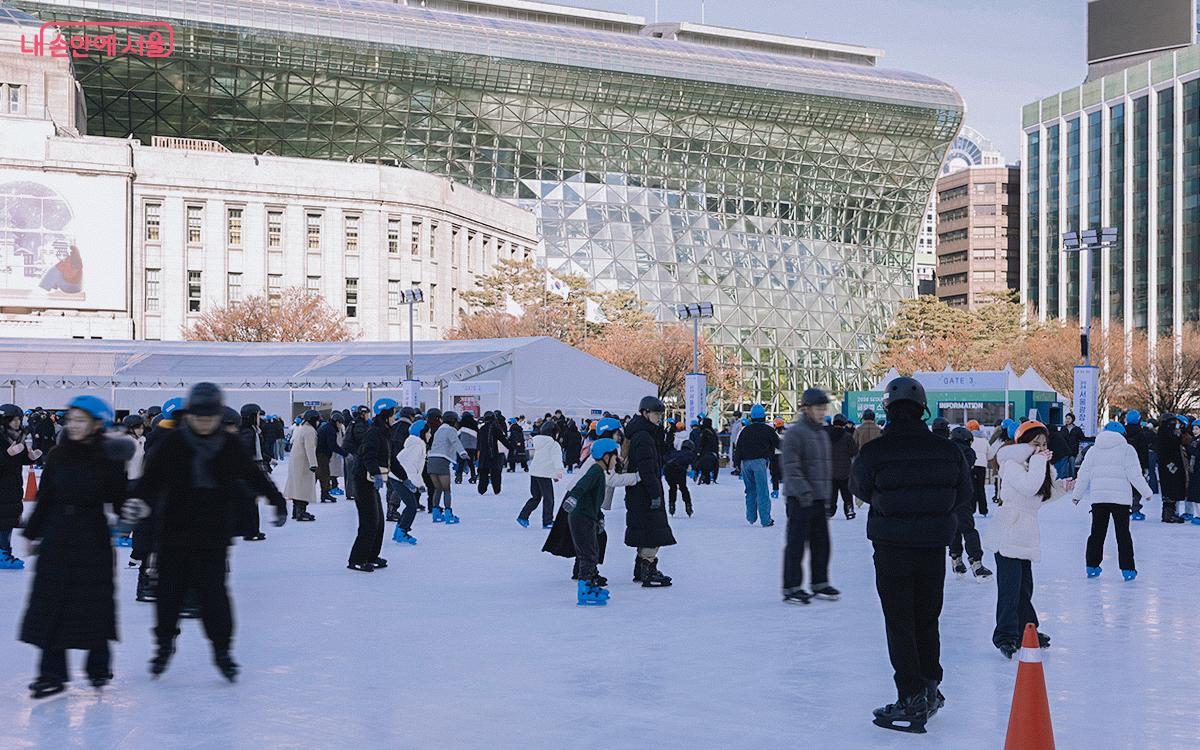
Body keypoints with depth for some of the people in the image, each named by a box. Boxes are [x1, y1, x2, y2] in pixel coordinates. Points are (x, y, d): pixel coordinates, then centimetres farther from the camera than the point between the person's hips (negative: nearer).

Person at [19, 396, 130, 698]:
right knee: (50, 603, 1)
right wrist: (32, 534, 12)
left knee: (95, 602, 5)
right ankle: (52, 674, 7)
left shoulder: (109, 457, -7)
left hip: (93, 540, -3)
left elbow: (118, 503, -8)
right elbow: (44, 498, 10)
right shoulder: (58, 455, 3)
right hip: (57, 538, 3)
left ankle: (99, 667, 23)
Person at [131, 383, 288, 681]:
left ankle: (222, 649, 11)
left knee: (213, 591, -2)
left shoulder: (230, 446, 1)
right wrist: (140, 499, -27)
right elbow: (152, 475, -9)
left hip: (214, 534, 0)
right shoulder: (173, 443, -3)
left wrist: (277, 500, 14)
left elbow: (254, 475, 12)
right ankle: (165, 644, 29)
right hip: (174, 531, 0)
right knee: (169, 590, 9)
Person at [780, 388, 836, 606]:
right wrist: (803, 490, -24)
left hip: (819, 498, 8)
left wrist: (827, 494, 22)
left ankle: (820, 584, 23)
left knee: (821, 542, 12)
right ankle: (791, 589, 1)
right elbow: (790, 465, -18)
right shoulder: (795, 432, -12)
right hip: (799, 498, -8)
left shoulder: (822, 433, 16)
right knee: (796, 543, -4)